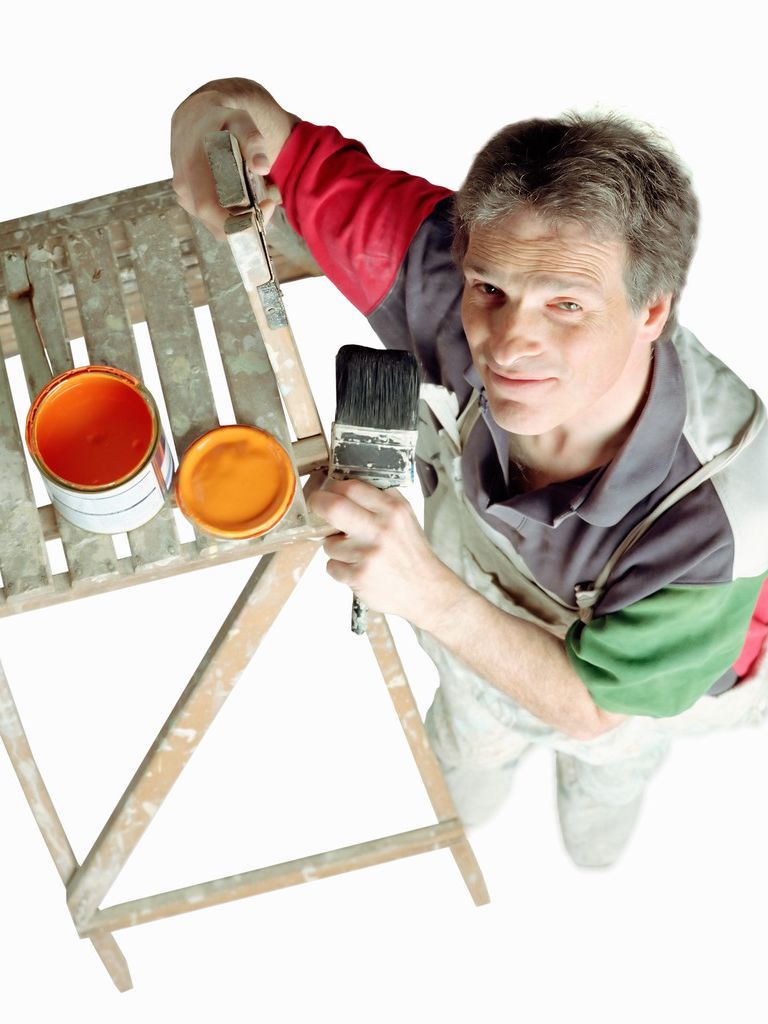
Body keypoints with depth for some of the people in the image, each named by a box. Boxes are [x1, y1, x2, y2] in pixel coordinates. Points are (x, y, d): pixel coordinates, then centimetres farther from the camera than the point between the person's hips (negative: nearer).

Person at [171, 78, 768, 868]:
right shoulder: (443, 275, -42)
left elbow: (589, 704, -36)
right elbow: (233, 107, -31)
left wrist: (428, 594, -53)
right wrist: (217, 109, -56)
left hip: (631, 676, -1)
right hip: (477, 648, 2)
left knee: (595, 841, 38)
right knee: (466, 780, 38)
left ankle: (600, 843, 76)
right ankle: (469, 811, 77)